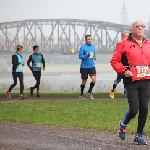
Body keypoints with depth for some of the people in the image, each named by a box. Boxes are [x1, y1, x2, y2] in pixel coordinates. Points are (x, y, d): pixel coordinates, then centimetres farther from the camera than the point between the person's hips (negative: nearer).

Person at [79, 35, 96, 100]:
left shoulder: (93, 46, 7)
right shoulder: (83, 47, -9)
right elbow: (80, 56, -11)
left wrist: (94, 57, -2)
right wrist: (87, 55, -26)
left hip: (92, 66, 4)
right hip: (84, 67, -4)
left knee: (94, 80, -12)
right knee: (84, 82, 6)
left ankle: (89, 92, 12)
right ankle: (81, 95, 26)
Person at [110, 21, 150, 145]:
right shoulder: (124, 44, -2)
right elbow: (114, 61, -2)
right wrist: (124, 70, -14)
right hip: (131, 81, -4)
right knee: (134, 109, -9)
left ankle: (139, 135, 11)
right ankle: (123, 124, 23)